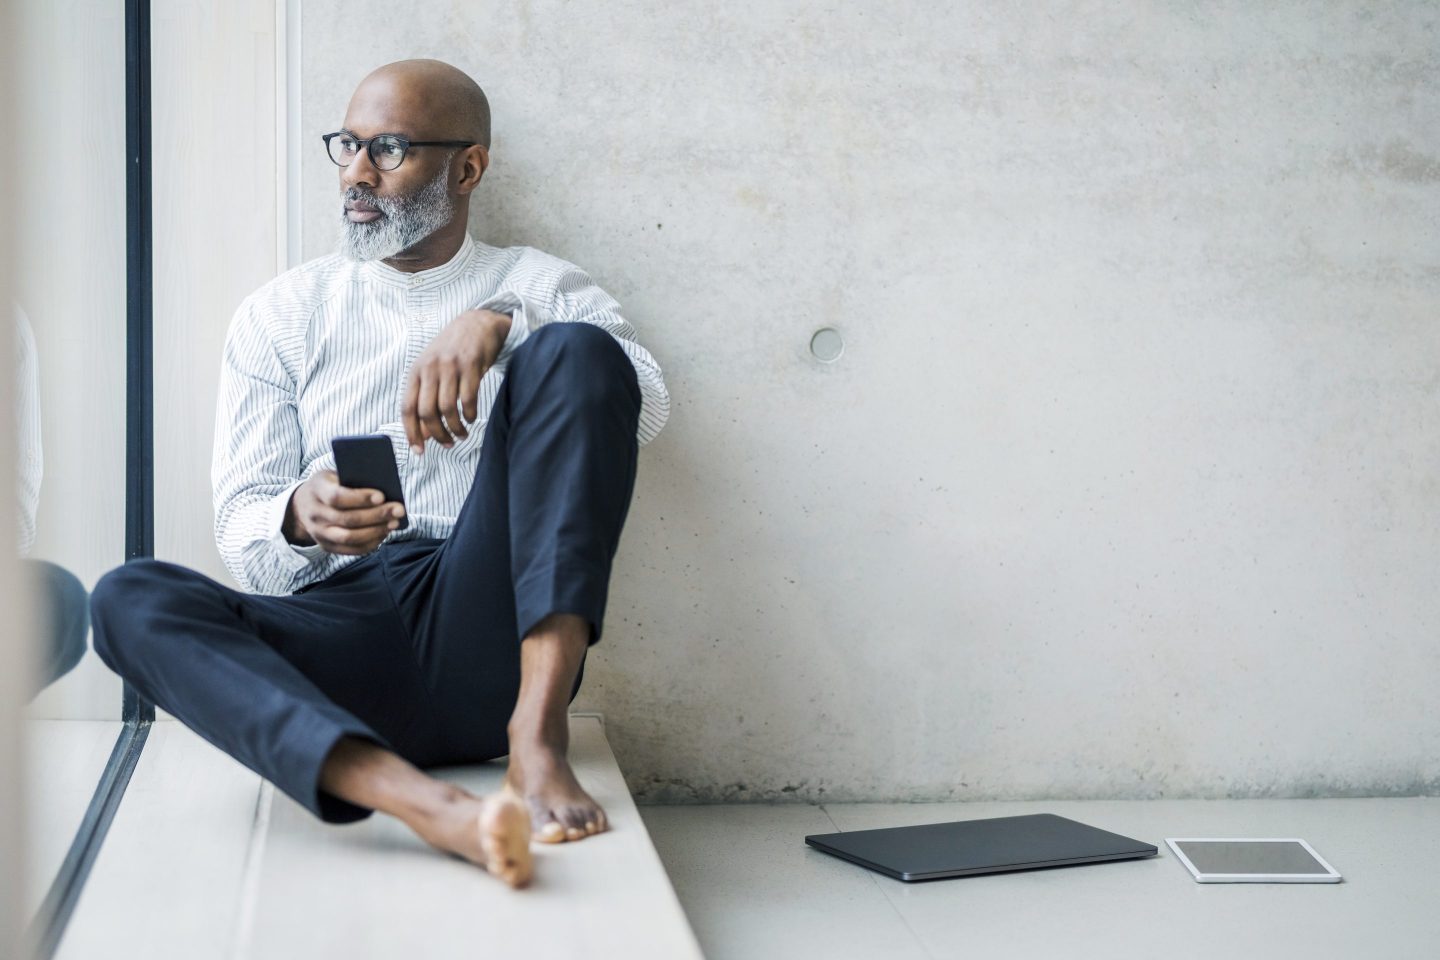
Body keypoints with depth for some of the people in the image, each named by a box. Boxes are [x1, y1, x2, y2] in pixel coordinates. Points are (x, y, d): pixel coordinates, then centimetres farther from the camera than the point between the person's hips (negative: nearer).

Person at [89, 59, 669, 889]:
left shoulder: (540, 288, 14)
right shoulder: (282, 314, 16)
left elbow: (645, 410, -6)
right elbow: (240, 530, 9)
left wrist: (500, 322, -22)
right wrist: (300, 518, -16)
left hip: (492, 638, -1)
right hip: (338, 628, 1)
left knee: (575, 352, -19)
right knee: (130, 598, -27)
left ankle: (537, 733, -29)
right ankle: (428, 804, -46)